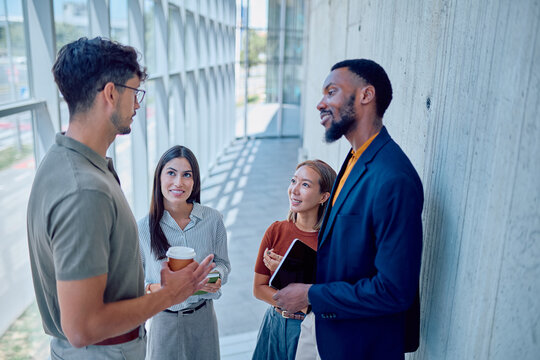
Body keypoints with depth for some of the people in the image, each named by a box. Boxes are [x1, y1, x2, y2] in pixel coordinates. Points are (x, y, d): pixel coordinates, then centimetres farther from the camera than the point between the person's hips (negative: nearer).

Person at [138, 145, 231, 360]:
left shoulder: (212, 219, -8)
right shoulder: (143, 228, -12)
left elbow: (222, 263, 4)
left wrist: (217, 277, -17)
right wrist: (151, 289, -23)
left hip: (203, 317, 2)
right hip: (163, 320, -1)